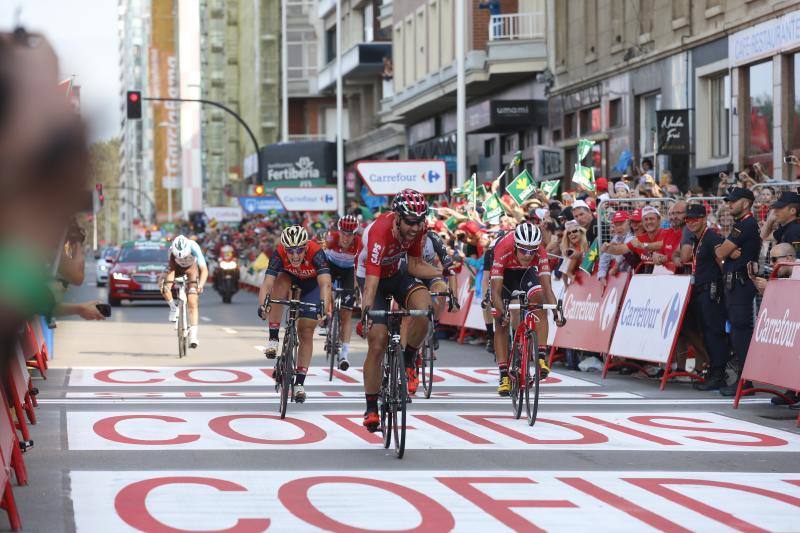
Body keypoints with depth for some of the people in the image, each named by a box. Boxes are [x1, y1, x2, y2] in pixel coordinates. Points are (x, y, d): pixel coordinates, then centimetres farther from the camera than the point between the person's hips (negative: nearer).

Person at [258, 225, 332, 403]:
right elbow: (267, 282, -43)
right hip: (290, 277, 1)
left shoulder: (316, 252, -40)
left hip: (312, 283, -1)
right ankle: (273, 339, -26)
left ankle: (299, 383, 1)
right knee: (280, 284, -35)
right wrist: (262, 305, -61)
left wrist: (324, 306, -68)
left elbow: (325, 283, -51)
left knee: (306, 332, -8)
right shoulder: (279, 253, -35)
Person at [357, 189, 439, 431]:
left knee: (424, 307, -29)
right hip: (373, 277, -4)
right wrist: (366, 308, -60)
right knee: (378, 342, -11)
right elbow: (371, 279, -46)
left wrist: (442, 273, -21)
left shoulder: (417, 228, -20)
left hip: (397, 274, 4)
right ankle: (371, 409, 4)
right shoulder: (380, 232, -38)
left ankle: (409, 362, -5)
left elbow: (414, 265, -6)